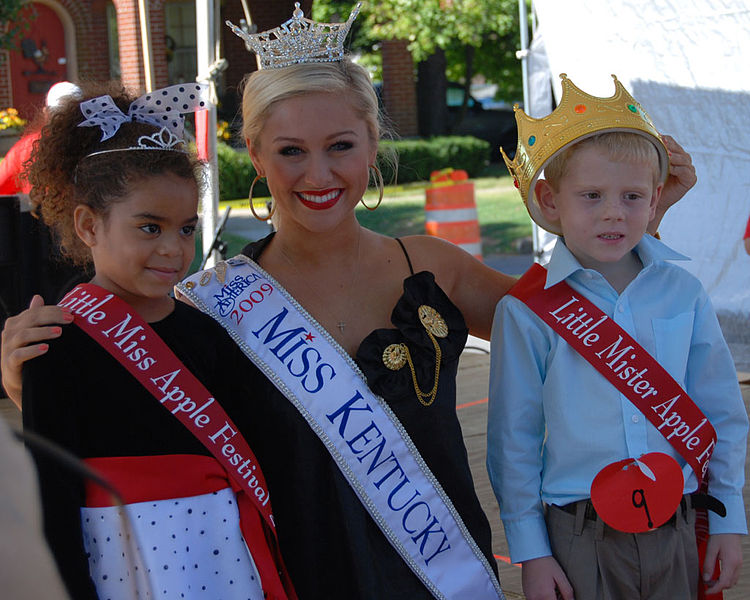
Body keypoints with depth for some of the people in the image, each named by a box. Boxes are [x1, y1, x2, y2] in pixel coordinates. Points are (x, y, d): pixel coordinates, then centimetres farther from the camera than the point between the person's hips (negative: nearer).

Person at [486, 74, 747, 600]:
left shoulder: (683, 293, 1)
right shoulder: (527, 312, -7)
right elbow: (513, 438, -3)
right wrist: (530, 549, -2)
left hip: (677, 528, 3)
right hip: (578, 538, -3)